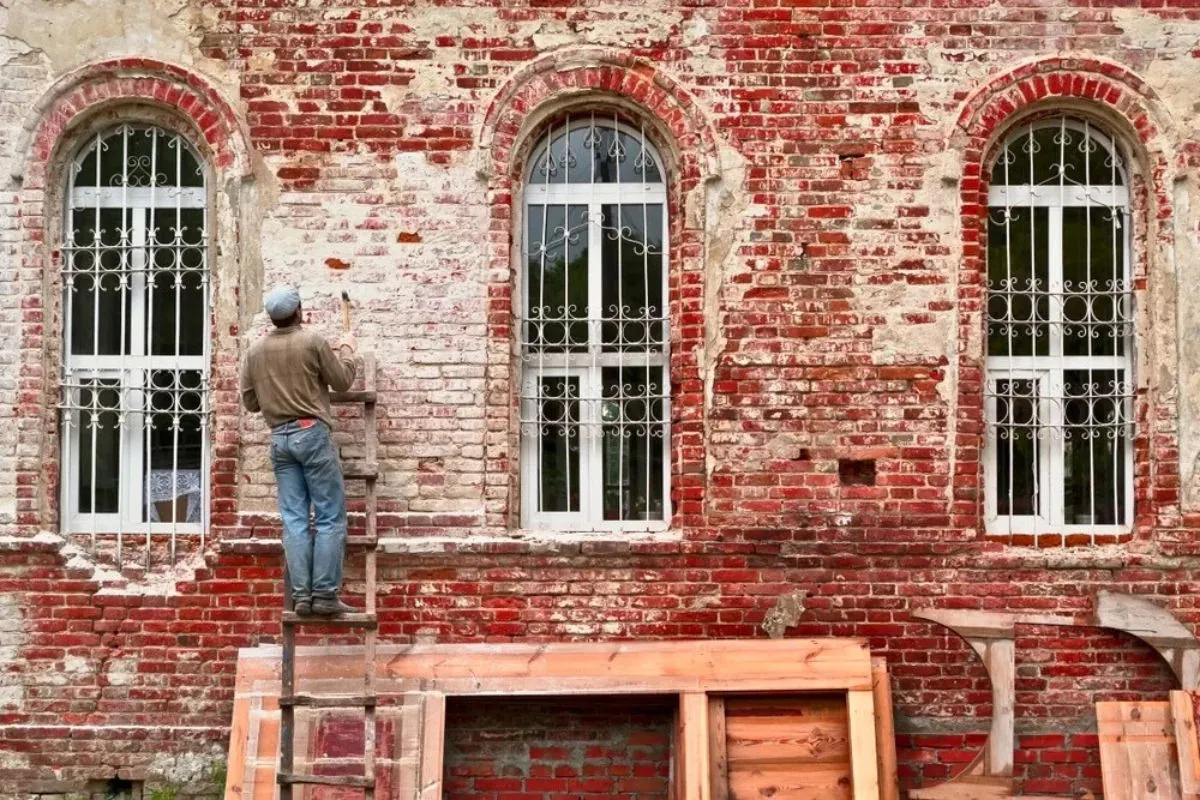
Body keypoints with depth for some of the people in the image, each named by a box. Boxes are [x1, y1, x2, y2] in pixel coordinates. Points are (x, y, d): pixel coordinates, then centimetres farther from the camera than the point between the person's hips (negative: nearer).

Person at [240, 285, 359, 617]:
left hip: (279, 437, 5)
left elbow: (249, 401, 13)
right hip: (312, 432, -5)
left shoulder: (255, 351, 6)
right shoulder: (313, 341, -8)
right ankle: (325, 594, -4)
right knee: (330, 517, 0)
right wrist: (348, 350, 18)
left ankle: (301, 595, 3)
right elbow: (342, 381, 1)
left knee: (294, 519, 5)